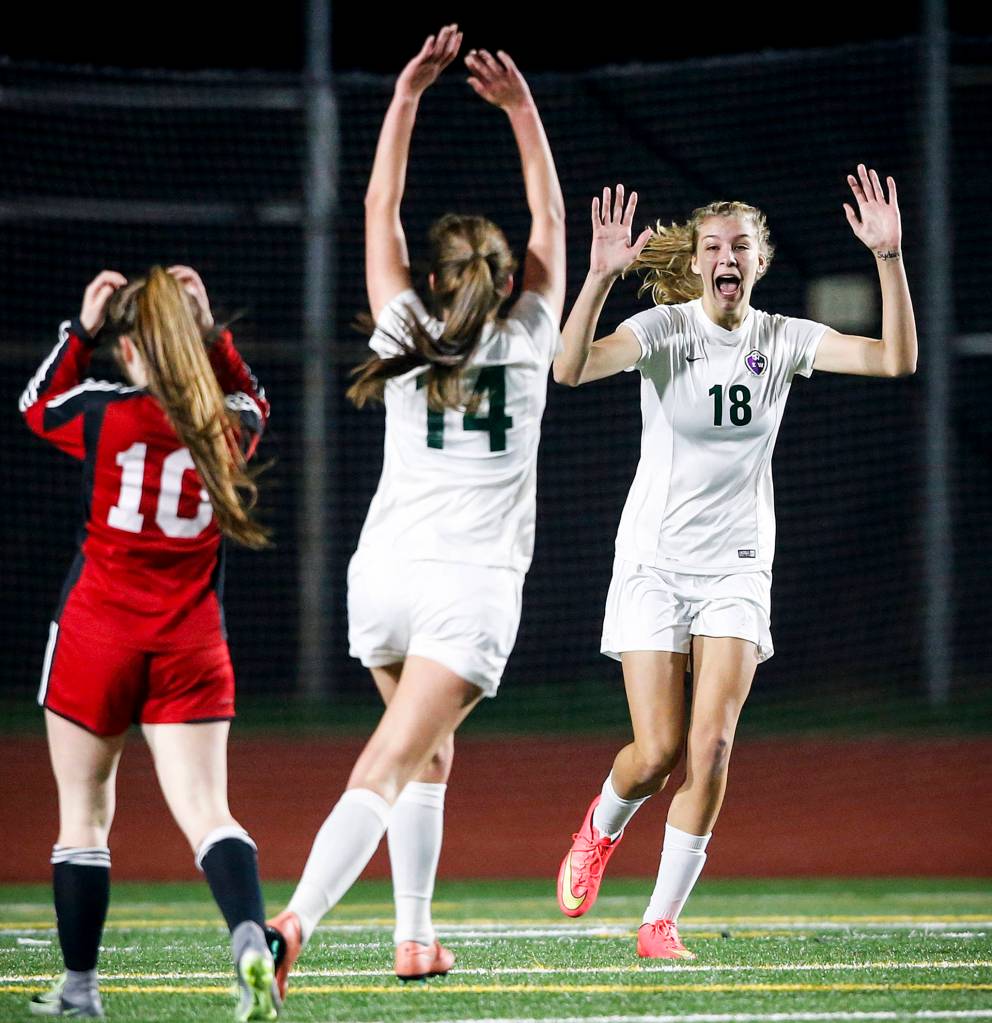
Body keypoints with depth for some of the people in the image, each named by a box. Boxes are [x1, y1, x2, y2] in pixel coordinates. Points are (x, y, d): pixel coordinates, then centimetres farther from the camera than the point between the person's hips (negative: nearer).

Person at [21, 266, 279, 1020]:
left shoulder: (104, 414, -9)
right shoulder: (227, 424, -1)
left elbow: (37, 404, 14)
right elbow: (252, 401, 25)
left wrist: (81, 327, 15)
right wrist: (210, 330, 17)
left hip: (98, 633, -2)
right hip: (190, 644, 2)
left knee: (84, 811, 11)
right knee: (204, 811, -5)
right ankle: (251, 937, -31)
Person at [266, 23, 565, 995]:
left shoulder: (408, 336, 8)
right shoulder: (528, 339, 6)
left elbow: (379, 210, 18)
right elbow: (550, 224, 19)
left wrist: (408, 93, 18)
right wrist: (521, 109, 19)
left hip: (384, 575, 3)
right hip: (471, 586, -3)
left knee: (429, 751, 24)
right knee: (391, 763, -14)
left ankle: (414, 939, 20)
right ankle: (297, 918, -34)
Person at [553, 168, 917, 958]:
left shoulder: (782, 339, 0)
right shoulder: (663, 328, -9)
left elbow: (896, 359, -12)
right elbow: (571, 368, -28)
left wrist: (889, 257, -23)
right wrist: (600, 276, -41)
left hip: (737, 568, 2)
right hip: (654, 561, -2)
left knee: (711, 744, -12)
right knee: (658, 753, -6)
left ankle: (661, 922, -3)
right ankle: (603, 827, 29)